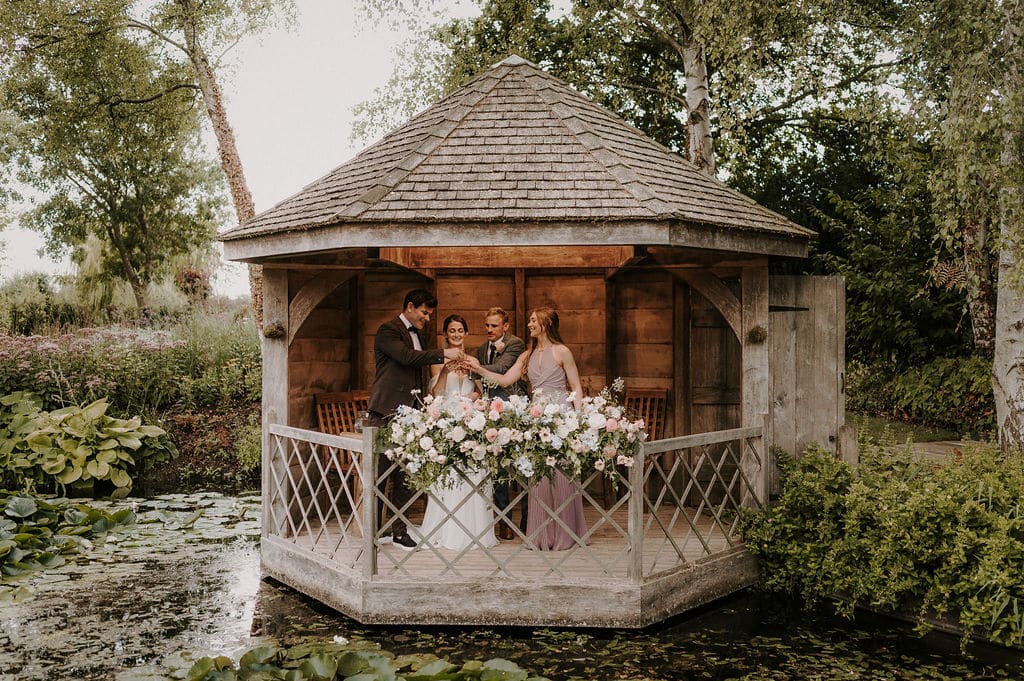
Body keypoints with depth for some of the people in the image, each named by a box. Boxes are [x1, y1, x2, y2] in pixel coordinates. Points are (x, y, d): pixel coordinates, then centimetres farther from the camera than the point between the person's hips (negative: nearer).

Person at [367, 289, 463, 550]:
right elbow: (406, 357, -20)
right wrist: (443, 354, -19)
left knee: (404, 474, 7)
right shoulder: (388, 330, -5)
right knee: (379, 474, -3)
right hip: (386, 412, -8)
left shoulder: (416, 334, 20)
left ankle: (399, 530, 13)